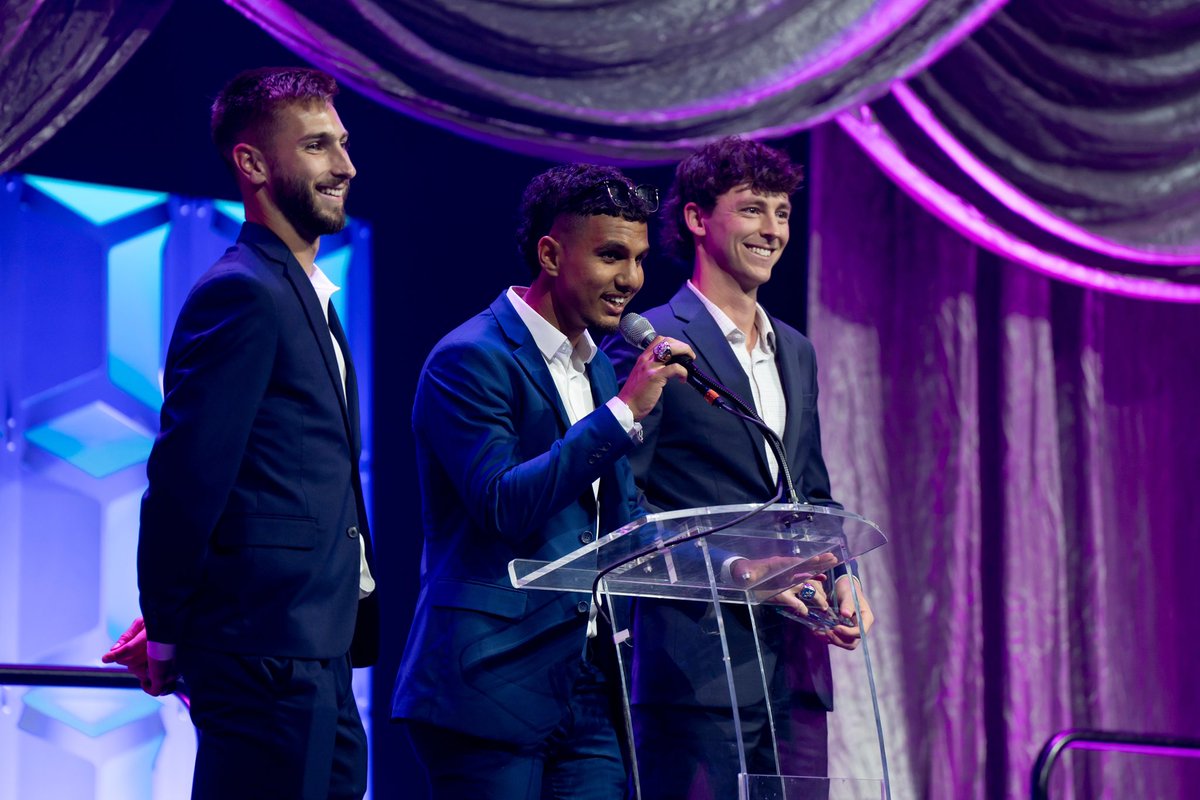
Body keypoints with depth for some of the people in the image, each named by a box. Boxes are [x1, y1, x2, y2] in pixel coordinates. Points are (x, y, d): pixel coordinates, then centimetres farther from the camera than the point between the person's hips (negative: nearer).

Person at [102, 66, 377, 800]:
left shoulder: (306, 297, 20)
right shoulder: (243, 293, -13)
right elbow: (186, 477, -17)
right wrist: (168, 634, -9)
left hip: (316, 655, 10)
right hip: (269, 655, -10)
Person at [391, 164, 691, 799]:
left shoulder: (601, 370, 19)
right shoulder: (470, 359, -7)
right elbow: (503, 504, -18)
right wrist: (623, 412, -18)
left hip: (587, 692, 7)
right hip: (490, 684, -7)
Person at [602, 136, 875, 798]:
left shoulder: (795, 352, 21)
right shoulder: (648, 345, -4)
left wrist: (837, 579, 6)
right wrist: (729, 567, -19)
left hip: (794, 660, 7)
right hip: (697, 659, -7)